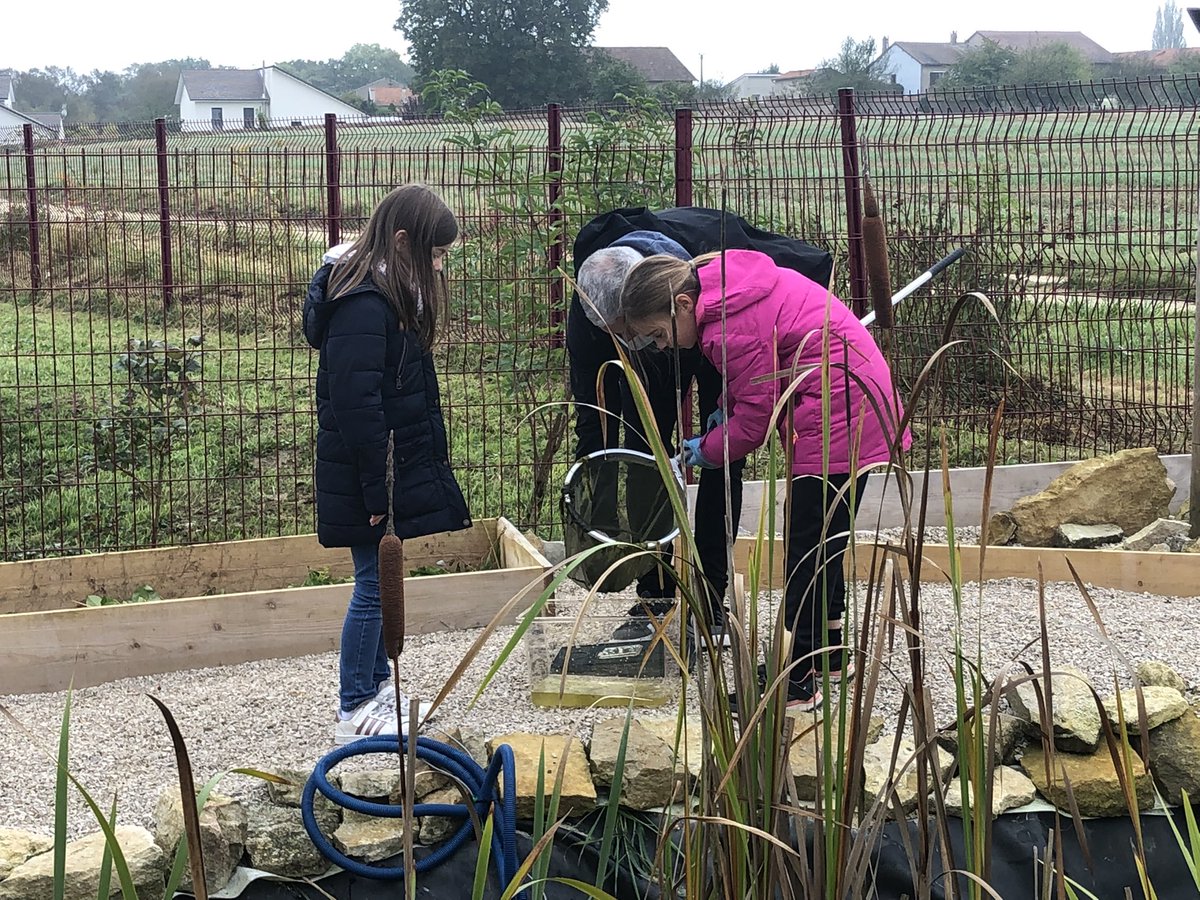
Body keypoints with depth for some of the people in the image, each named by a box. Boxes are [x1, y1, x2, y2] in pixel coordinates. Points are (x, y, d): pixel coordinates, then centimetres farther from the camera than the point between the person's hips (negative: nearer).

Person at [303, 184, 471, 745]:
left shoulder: (386, 293, 12)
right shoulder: (363, 304, -21)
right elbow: (356, 404, -24)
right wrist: (378, 492, -22)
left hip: (392, 465, 10)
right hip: (369, 473, -10)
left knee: (379, 584, 18)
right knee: (374, 587, -1)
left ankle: (377, 689, 30)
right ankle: (354, 713, 10)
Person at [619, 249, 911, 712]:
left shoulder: (730, 328, -24)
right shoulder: (723, 276, 6)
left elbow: (755, 419, -16)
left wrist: (708, 449, 1)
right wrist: (728, 408, 10)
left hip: (836, 420, -11)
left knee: (807, 548, -6)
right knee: (825, 539, 19)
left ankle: (797, 684, -2)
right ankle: (828, 652, 32)